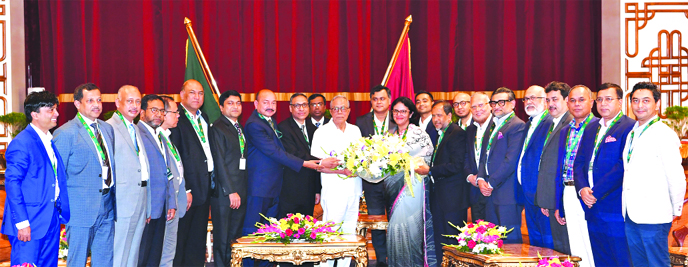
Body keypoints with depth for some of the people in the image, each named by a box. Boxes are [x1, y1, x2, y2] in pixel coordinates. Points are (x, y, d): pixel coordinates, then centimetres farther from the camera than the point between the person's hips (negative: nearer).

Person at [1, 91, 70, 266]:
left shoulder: (51, 141, 12)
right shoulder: (21, 143, -13)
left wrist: (61, 212, 11)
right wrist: (22, 223, -19)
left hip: (52, 220, 8)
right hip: (30, 223, -8)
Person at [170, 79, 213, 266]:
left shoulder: (204, 118, 15)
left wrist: (212, 176, 9)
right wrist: (183, 190, -18)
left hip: (204, 186, 8)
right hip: (187, 188, -8)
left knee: (198, 238, 14)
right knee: (180, 237, 1)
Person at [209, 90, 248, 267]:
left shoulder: (239, 128, 17)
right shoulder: (217, 128, -7)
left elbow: (242, 158, 14)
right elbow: (219, 162, -13)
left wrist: (243, 190, 6)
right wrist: (231, 191, -16)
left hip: (240, 190, 7)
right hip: (224, 190, -7)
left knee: (236, 235, 10)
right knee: (223, 237, 1)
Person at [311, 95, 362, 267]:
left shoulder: (355, 131, 12)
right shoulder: (322, 132, -3)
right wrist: (342, 171, -19)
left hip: (354, 189, 5)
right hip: (333, 190, -5)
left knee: (349, 233, 9)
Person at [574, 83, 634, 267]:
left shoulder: (629, 127, -8)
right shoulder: (591, 129, 17)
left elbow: (623, 166, -16)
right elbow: (579, 162, 14)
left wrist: (596, 192, -16)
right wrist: (582, 188, -4)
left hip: (615, 209, -7)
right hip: (592, 208, 7)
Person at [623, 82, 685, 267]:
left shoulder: (664, 134, -10)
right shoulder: (632, 134, 15)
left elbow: (676, 177, -13)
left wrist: (676, 210, -6)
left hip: (653, 216, -8)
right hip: (631, 215, 8)